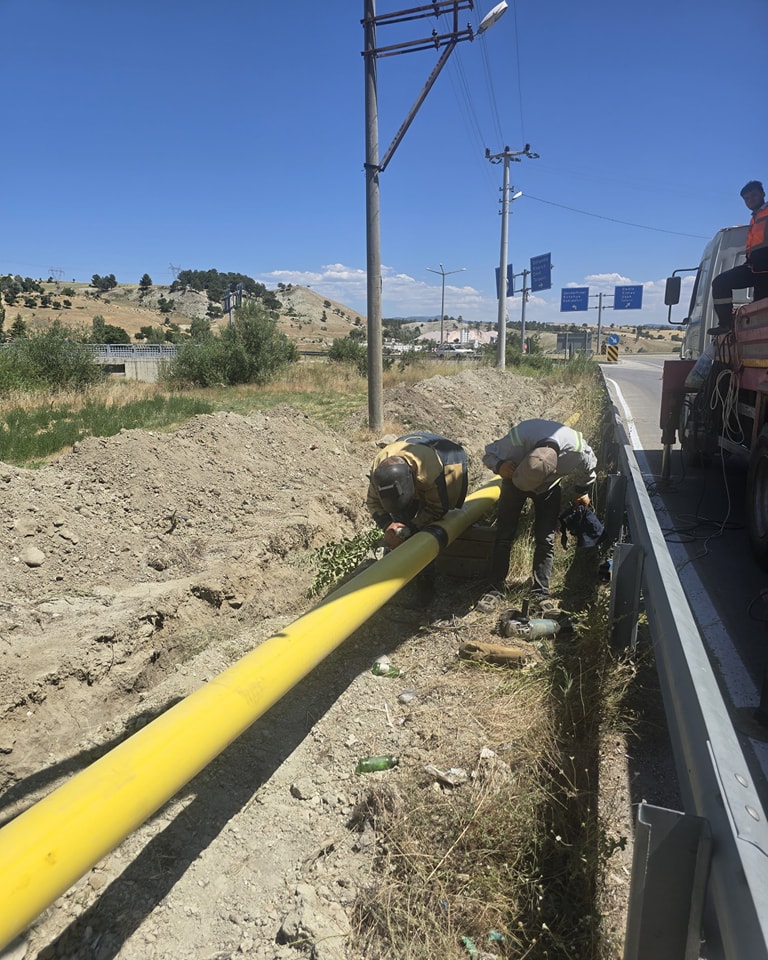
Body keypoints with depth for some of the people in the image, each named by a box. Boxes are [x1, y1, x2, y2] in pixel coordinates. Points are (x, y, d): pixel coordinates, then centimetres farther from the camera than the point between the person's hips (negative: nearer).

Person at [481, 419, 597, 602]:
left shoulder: (577, 450, -36)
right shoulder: (517, 438, -41)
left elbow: (588, 469, -9)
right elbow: (490, 454, -20)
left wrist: (582, 492, 7)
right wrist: (500, 466, -42)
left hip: (548, 487, 0)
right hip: (514, 481, 0)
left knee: (545, 540, -7)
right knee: (504, 535, -4)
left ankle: (540, 594, 2)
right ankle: (496, 589, 6)